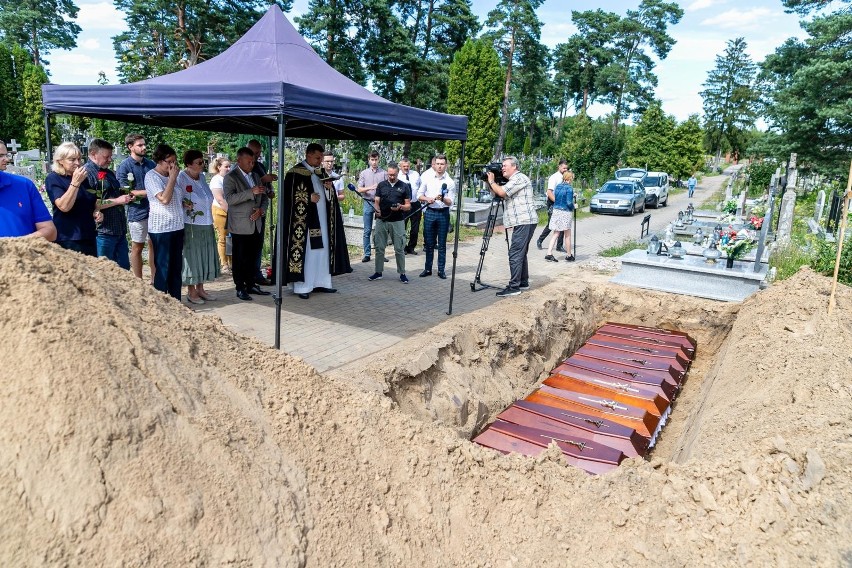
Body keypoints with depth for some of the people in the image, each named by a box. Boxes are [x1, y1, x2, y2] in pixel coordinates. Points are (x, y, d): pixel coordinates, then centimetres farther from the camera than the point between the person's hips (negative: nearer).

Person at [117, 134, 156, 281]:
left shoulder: (151, 164, 11)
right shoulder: (124, 167, -4)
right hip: (137, 212, -5)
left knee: (154, 245, 10)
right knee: (137, 247, 5)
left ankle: (154, 280, 19)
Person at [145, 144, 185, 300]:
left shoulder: (170, 176, 14)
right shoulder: (152, 176, -9)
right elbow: (164, 198, -21)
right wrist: (172, 177, -14)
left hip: (177, 227, 8)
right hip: (161, 229, -7)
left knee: (176, 267, 10)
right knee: (163, 268, -2)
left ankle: (176, 301, 18)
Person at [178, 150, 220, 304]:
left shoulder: (202, 177, 10)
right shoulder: (181, 178, -12)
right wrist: (184, 206, -21)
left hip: (206, 225, 7)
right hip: (190, 226, -7)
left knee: (205, 256, 11)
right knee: (191, 257, 1)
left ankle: (200, 289, 23)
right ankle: (191, 292, 11)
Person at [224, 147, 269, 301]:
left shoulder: (255, 176, 16)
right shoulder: (231, 177, -6)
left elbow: (264, 197, 18)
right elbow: (229, 198, -20)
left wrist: (261, 210, -3)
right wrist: (251, 192, -26)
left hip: (256, 224, 6)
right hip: (240, 226, -6)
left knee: (253, 257, 11)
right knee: (239, 258, 1)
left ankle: (251, 284, 23)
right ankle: (240, 288, 10)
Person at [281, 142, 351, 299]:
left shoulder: (321, 172, 14)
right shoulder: (295, 172, -6)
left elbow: (330, 196, 17)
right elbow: (290, 196, -11)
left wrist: (329, 187, -4)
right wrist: (309, 198, -16)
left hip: (322, 219, 7)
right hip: (304, 219, -7)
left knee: (323, 250, 9)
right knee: (304, 251, -6)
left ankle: (321, 282, 17)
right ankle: (301, 287, -1)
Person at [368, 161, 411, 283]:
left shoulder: (404, 186, 4)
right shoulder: (381, 185, 9)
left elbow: (408, 206, 4)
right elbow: (376, 202, 8)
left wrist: (400, 207, -17)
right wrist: (377, 210, -14)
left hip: (397, 221, -2)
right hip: (381, 220, 2)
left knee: (399, 248, 0)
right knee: (379, 247, 6)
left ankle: (402, 273, 9)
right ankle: (378, 272, 16)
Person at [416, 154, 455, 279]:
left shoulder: (450, 182, -1)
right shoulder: (427, 178, 3)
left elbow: (451, 202, -4)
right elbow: (419, 195, 7)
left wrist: (443, 199, -24)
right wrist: (427, 199, -13)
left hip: (443, 213, -1)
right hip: (429, 212, 1)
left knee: (442, 244, 3)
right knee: (429, 243, 7)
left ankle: (441, 270, 10)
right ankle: (428, 269, 16)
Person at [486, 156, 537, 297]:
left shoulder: (519, 178, -10)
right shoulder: (512, 180, 23)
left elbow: (501, 192, -19)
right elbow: (497, 194, 28)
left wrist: (491, 181, -3)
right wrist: (489, 183, 15)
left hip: (524, 222, -11)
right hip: (522, 222, 11)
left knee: (515, 254, -13)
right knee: (520, 254, 16)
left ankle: (514, 287, -14)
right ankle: (523, 283, 24)